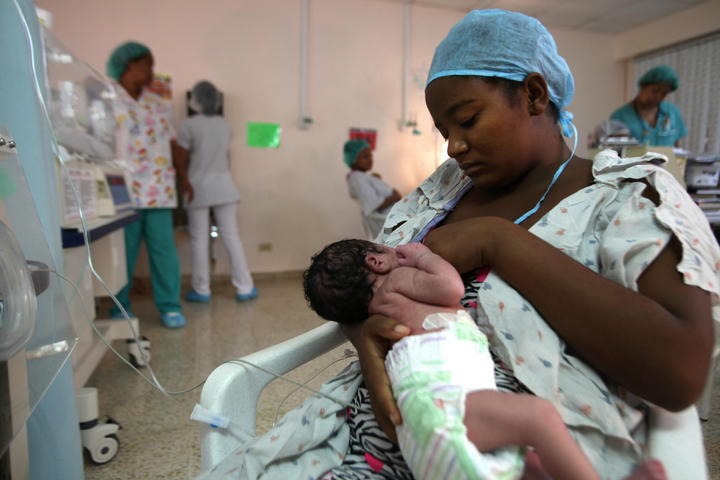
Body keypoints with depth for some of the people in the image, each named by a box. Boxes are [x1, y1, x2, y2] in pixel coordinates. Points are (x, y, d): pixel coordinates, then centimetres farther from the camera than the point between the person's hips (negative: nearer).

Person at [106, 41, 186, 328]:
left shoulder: (159, 105, 17)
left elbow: (173, 145, 17)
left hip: (158, 192, 4)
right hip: (123, 192, -4)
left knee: (164, 249, 3)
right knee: (123, 253, 3)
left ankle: (169, 306, 12)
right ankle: (119, 309, 18)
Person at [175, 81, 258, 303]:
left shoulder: (188, 125, -9)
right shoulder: (224, 125, 4)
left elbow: (182, 161, -6)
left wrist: (184, 183, 7)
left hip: (198, 187, -3)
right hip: (223, 185, 4)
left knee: (199, 239, 4)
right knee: (231, 237, 6)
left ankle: (201, 290, 11)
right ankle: (245, 287, 8)